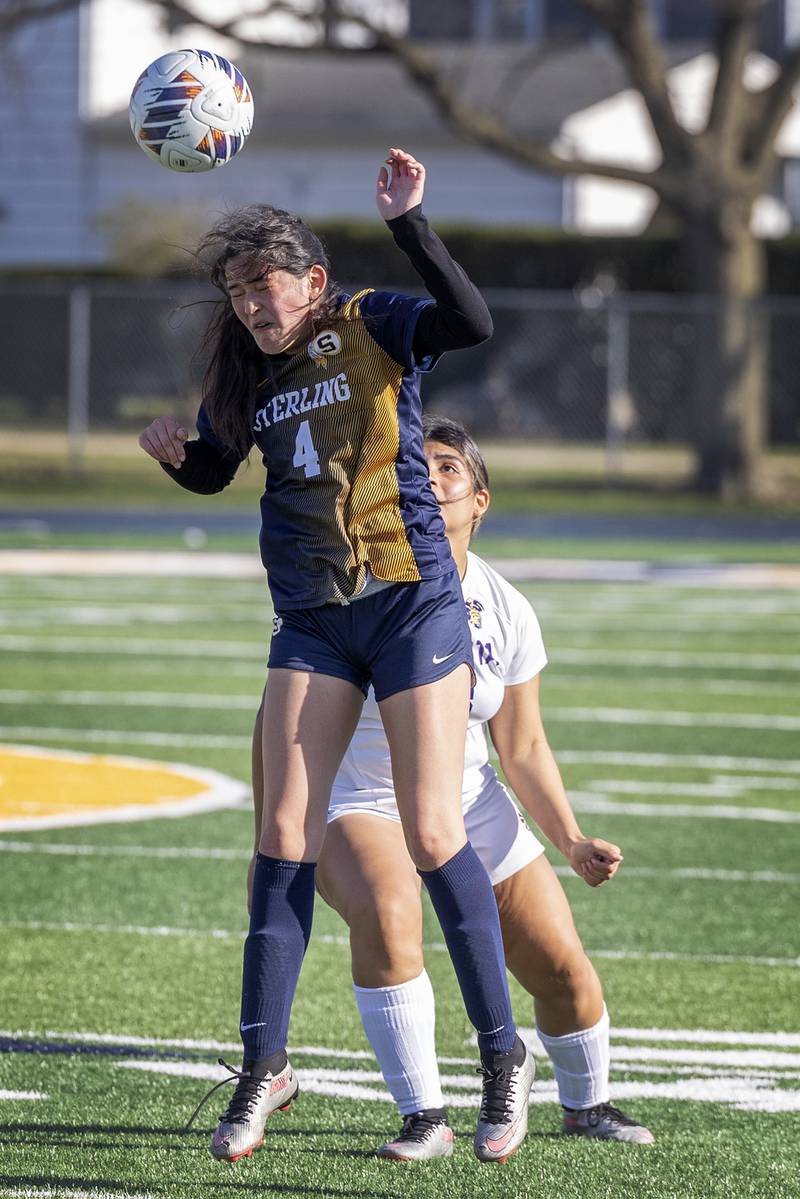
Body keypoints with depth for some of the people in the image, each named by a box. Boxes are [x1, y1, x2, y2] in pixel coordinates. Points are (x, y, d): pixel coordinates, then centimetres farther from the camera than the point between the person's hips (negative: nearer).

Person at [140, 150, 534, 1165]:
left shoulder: (372, 328, -7)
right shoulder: (246, 369, 8)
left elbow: (470, 323, -26)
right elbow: (213, 471, 23)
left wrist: (407, 223, -33)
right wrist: (174, 451, 0)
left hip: (410, 602, -5)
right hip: (311, 622, 5)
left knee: (433, 834, -7)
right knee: (285, 834, -2)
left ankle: (503, 1055, 6)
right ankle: (263, 1066, 4)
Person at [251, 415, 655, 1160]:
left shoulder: (505, 610, -4)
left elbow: (522, 747, 5)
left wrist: (571, 841, -6)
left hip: (470, 808, 4)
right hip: (357, 802, -4)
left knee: (564, 971, 1)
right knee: (385, 914, -36)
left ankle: (586, 1104, 33)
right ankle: (424, 1119, -26)